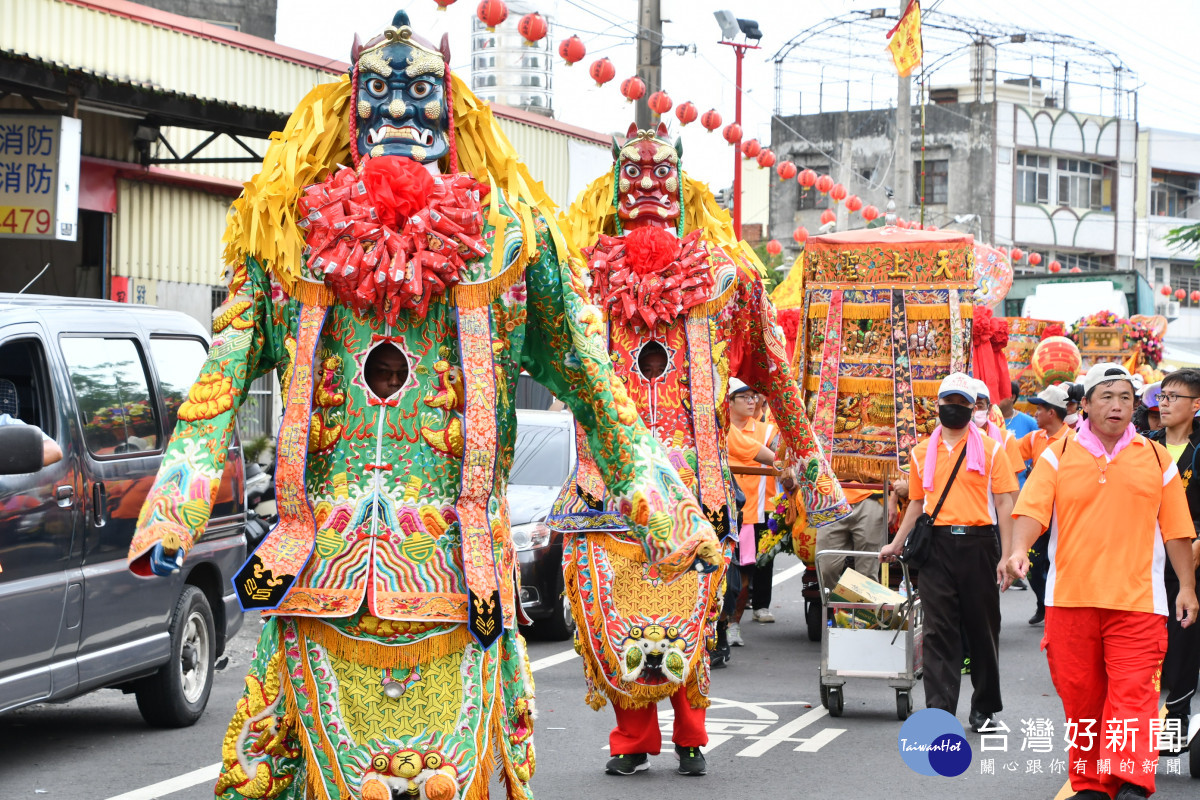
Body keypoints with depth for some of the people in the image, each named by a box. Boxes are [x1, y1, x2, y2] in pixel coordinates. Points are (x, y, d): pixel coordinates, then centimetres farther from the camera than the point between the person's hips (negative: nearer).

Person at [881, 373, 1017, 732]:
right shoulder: (922, 452, 12)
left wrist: (1005, 556, -7)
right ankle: (940, 712, -6)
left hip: (978, 544, -2)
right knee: (938, 631, -4)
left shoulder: (990, 449, 3)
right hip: (936, 544, 2)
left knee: (983, 628, 8)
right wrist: (897, 544, 13)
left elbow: (1004, 503, -1)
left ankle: (985, 706, 23)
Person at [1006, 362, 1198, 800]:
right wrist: (1019, 549, -25)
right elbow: (1032, 508, -6)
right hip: (1071, 596, 1)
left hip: (1136, 598, -1)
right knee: (1080, 695, 5)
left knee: (1133, 693, -12)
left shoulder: (1156, 459, 9)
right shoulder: (1058, 456, 6)